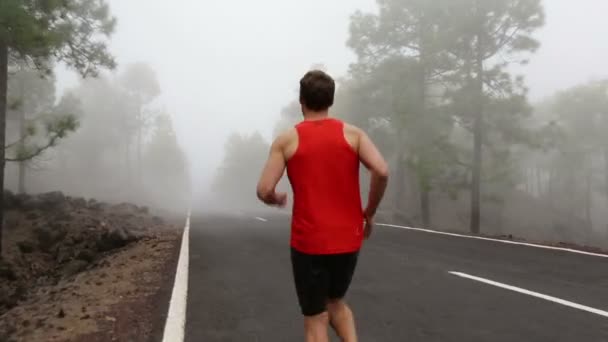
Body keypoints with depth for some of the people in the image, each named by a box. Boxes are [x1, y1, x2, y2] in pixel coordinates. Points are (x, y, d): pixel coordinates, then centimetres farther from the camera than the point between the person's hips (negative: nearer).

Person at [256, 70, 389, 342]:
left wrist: (277, 200, 13)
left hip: (308, 243, -2)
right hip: (347, 240, 3)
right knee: (336, 303, 28)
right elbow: (382, 171, -14)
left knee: (315, 320, 10)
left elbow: (264, 191, -10)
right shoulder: (352, 133, 1)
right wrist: (369, 213, 1)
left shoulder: (286, 140, -3)